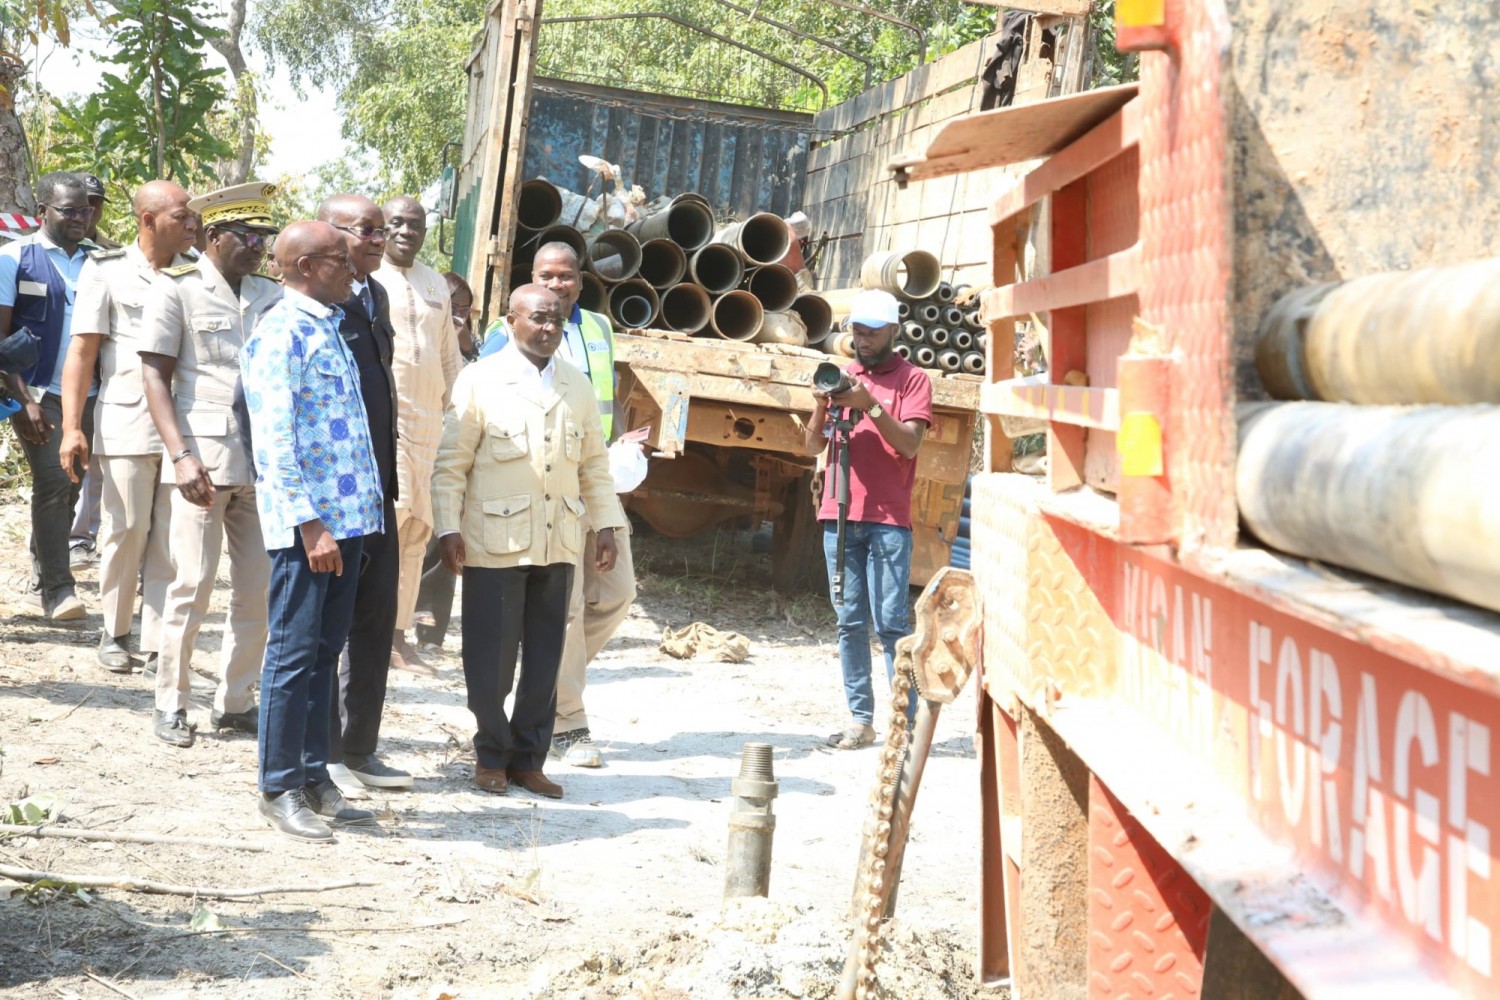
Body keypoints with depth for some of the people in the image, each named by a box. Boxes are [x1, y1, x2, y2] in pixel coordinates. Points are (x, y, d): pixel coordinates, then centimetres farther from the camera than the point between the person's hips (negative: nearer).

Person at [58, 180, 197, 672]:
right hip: (126, 424, -2)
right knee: (126, 530, 2)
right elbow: (82, 352, -1)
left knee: (170, 538, 2)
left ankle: (158, 643, 7)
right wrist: (72, 427, -9)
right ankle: (114, 632, 19)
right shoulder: (106, 271, 1)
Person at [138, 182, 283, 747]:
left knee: (258, 589, 6)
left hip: (262, 460, 4)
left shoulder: (270, 295, 10)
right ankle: (170, 705, 11)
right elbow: (155, 375, -3)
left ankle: (235, 702, 18)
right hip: (203, 458, -4)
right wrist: (180, 456, -14)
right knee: (192, 586, -2)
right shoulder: (177, 289, -1)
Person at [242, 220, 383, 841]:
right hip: (307, 521, -9)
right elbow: (275, 441, -17)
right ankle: (279, 787, 6)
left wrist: (355, 515, 15)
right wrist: (310, 524, -21)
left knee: (325, 650, 13)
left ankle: (314, 777, 20)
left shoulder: (325, 329, 17)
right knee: (294, 651, -2)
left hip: (348, 517, 9)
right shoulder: (281, 334, -11)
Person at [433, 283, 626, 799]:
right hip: (496, 542, -4)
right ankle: (491, 755, 18)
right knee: (491, 655, 1)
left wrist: (606, 524, 8)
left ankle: (528, 758, 19)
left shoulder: (577, 386, 12)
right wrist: (448, 528, -10)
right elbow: (451, 462, -3)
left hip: (558, 543, 4)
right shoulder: (480, 380, -2)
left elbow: (595, 463, 15)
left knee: (545, 657, 7)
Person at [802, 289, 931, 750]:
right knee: (849, 622, 3)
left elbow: (909, 444, -9)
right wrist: (822, 405, -7)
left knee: (890, 624, -9)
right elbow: (814, 446, 12)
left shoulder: (912, 379, 3)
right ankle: (860, 720, 5)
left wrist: (870, 405, -19)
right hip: (838, 516, 4)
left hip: (887, 520, -4)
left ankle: (908, 720, -6)